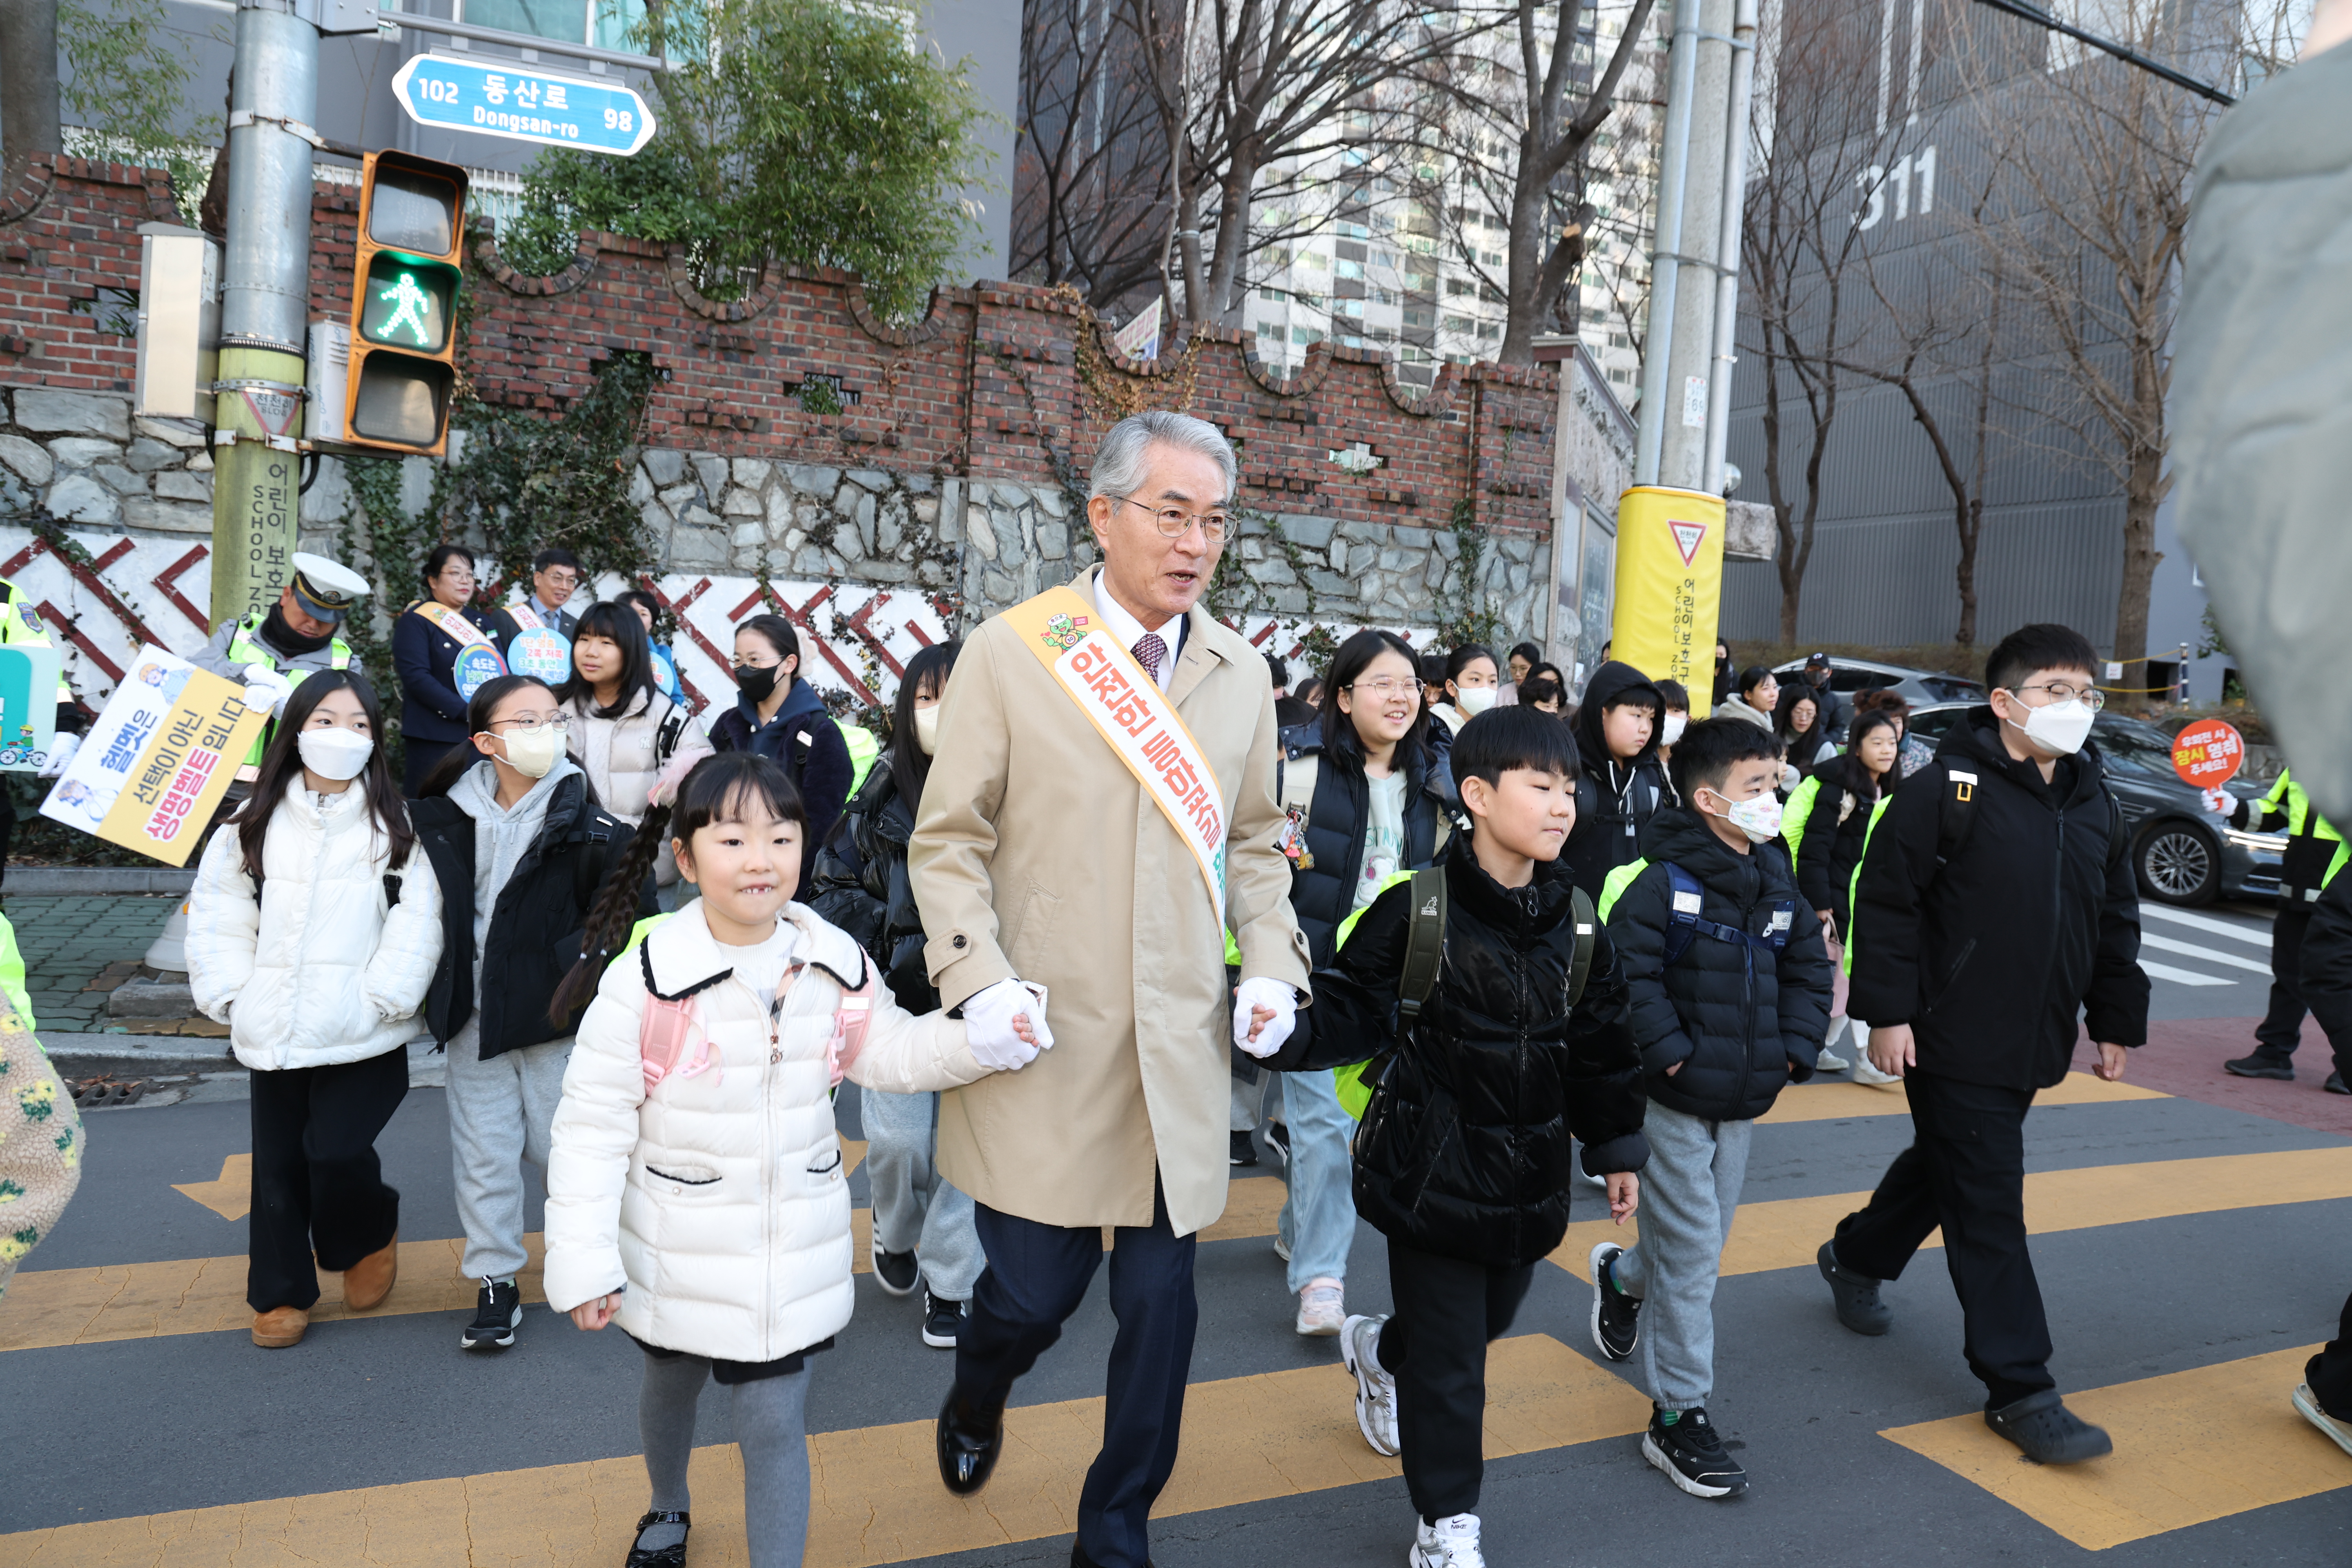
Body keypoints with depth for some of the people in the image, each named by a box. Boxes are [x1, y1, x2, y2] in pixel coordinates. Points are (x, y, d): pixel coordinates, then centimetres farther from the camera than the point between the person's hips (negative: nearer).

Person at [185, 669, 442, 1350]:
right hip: (272, 1034, 3)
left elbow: (417, 922, -7)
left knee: (337, 1153, -12)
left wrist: (382, 998, -12)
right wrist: (230, 994, 0)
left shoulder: (395, 827, -1)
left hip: (362, 1035, -3)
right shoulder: (253, 825, 7)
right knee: (278, 1166, 11)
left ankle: (372, 1234, 21)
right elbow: (217, 916, 9)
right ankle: (282, 1292, 30)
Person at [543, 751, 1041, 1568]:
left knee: (775, 1424, 2)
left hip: (791, 1260, 0)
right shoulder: (645, 977, -20)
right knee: (671, 1385, 26)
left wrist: (979, 1041, -14)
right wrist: (582, 1257, -15)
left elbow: (889, 1051, 3)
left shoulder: (834, 963, -9)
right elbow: (592, 1123, -15)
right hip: (678, 1254, 0)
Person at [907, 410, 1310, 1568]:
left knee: (1160, 1302, 9)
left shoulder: (1241, 675, 7)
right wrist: (979, 982, -14)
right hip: (1045, 1046, -3)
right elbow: (949, 841, -2)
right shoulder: (1008, 652, -5)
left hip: (1181, 1056, 3)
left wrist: (1271, 964, 2)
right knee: (1034, 1288, 5)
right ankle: (974, 1404, 44)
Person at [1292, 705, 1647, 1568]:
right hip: (1434, 1166, -5)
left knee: (1490, 1316, 22)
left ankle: (1378, 1352, 55)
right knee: (1449, 1357, 3)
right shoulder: (1415, 910, -15)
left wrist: (1617, 1149, 13)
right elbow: (1355, 1012, -10)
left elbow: (1601, 1044, 9)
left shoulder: (1577, 922, 0)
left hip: (1531, 1169, 5)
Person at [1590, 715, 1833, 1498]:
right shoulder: (1661, 879, -16)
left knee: (1702, 1238, 19)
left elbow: (1809, 967, 17)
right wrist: (1670, 1054, -21)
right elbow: (1628, 975, -21)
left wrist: (1794, 1051, 6)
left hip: (1742, 1100, 7)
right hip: (1675, 1103, -7)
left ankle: (1622, 1275, 51)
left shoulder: (1775, 880, 7)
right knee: (1692, 1253, -2)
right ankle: (1679, 1416, 11)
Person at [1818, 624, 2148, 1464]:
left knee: (1944, 1167, 23)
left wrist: (2117, 1022, 16)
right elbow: (1885, 902, -14)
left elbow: (2117, 921, 18)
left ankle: (1856, 1257, 46)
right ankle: (2021, 1390, 5)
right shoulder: (1947, 789, -14)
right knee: (1989, 1210, -4)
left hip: (2033, 1046, 8)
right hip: (1951, 1041, -8)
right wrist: (1887, 1011, -17)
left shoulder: (2095, 805, 9)